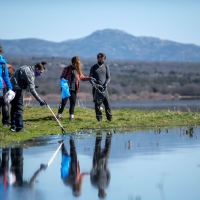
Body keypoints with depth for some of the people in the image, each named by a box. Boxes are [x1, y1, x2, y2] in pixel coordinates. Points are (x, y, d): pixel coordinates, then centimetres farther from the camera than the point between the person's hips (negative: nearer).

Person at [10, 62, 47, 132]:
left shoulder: (28, 69, 11)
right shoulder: (29, 73, -19)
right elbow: (32, 89, -24)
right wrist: (40, 100, -25)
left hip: (12, 88, 10)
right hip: (16, 89, -10)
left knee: (14, 107, 17)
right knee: (19, 108, -7)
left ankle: (13, 126, 24)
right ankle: (19, 128, -7)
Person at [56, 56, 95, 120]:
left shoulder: (78, 70, 8)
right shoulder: (67, 69, -6)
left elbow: (82, 77, 19)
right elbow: (62, 77, -1)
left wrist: (89, 78, 7)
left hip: (74, 89, 5)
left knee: (73, 102, 6)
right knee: (64, 102, -6)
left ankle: (71, 115, 15)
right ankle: (59, 114, 5)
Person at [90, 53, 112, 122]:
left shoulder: (106, 67, 10)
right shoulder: (93, 68, 5)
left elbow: (108, 77, 8)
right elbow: (90, 78, 1)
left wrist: (105, 84, -9)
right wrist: (94, 85, -16)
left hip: (104, 88, 1)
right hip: (96, 88, -1)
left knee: (107, 102, -6)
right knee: (97, 103, -2)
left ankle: (109, 117, -4)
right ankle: (99, 118, 2)